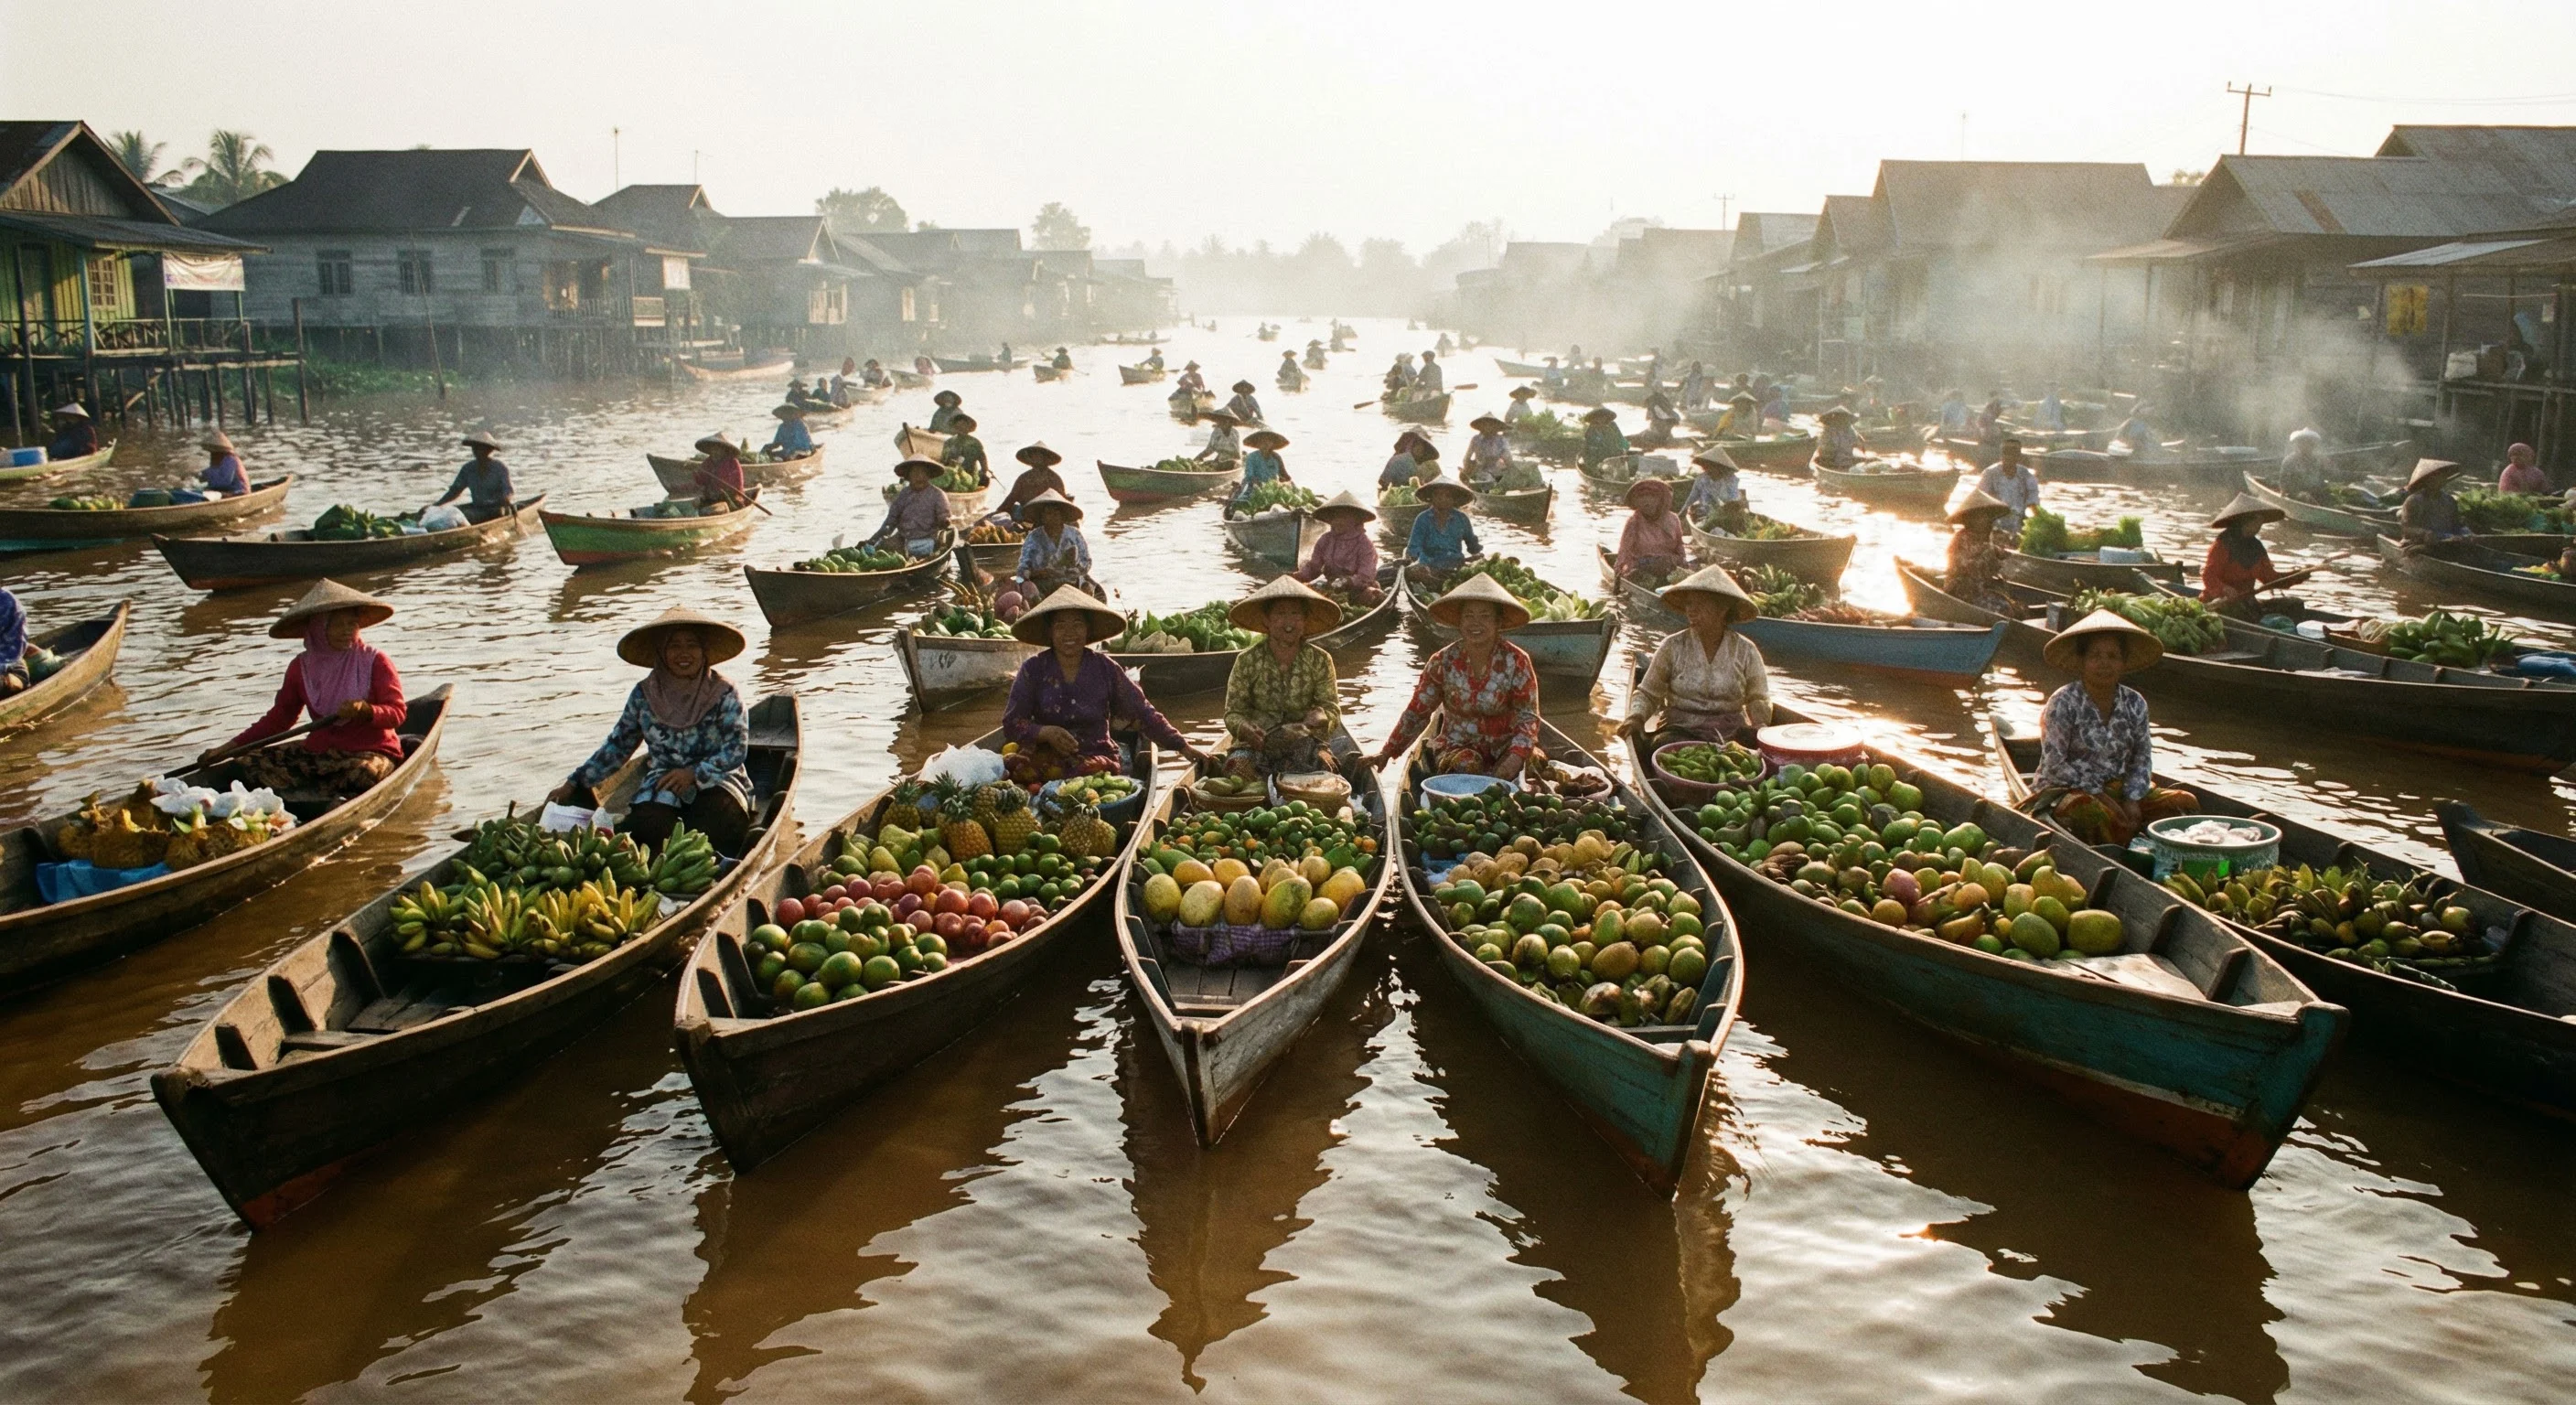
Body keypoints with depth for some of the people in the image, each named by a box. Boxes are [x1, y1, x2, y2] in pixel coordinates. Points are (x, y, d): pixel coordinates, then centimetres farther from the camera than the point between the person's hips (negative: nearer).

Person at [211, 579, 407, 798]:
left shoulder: (374, 661, -3)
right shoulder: (302, 667, 9)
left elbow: (397, 712, -9)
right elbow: (279, 718, 16)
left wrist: (365, 711, -31)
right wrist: (230, 747, 8)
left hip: (370, 752, -5)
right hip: (318, 753, 5)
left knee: (364, 773, -41)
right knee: (246, 762, -13)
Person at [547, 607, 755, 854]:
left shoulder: (723, 693, -2)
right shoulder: (644, 695, 7)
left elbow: (737, 749, -7)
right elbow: (617, 747, 14)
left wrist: (694, 773, -18)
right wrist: (573, 784, 11)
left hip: (715, 782, -2)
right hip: (662, 785, 2)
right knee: (645, 828, -28)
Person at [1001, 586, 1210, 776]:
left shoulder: (1104, 668, 4)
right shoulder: (1033, 669, 1)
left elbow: (1142, 713, 4)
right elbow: (1011, 724, -1)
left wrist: (1183, 747, -2)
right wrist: (1045, 733, -20)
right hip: (1049, 767, -1)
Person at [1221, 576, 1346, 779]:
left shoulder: (1319, 661, 3)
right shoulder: (1247, 661, 0)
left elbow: (1332, 709, -2)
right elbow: (1233, 713, -3)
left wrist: (1321, 717, -28)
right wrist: (1245, 728, -27)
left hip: (1306, 741, 1)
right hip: (1256, 743, 0)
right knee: (1240, 766, -31)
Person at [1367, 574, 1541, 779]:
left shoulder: (1516, 662, -7)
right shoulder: (1444, 662, -3)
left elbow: (1527, 716, -10)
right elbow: (1417, 712, 3)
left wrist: (1515, 758, -28)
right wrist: (1386, 753, -3)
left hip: (1503, 748, 1)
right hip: (1455, 746, -1)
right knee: (1466, 765, -33)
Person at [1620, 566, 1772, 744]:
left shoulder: (1745, 651, 5)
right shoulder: (1672, 647, 4)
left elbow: (1758, 700, 12)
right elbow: (1647, 693, 7)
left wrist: (1760, 726, -9)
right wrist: (1636, 717, -13)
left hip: (1733, 732, 0)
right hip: (1681, 730, 0)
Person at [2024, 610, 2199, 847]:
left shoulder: (2134, 704, 6)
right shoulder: (2063, 703, -11)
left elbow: (2142, 757, 7)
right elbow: (2055, 765, -15)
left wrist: (2132, 799, -9)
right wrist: (2097, 793, -17)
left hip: (2118, 789, 6)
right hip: (2066, 790, -6)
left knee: (2185, 803, -9)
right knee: (2090, 810, -39)